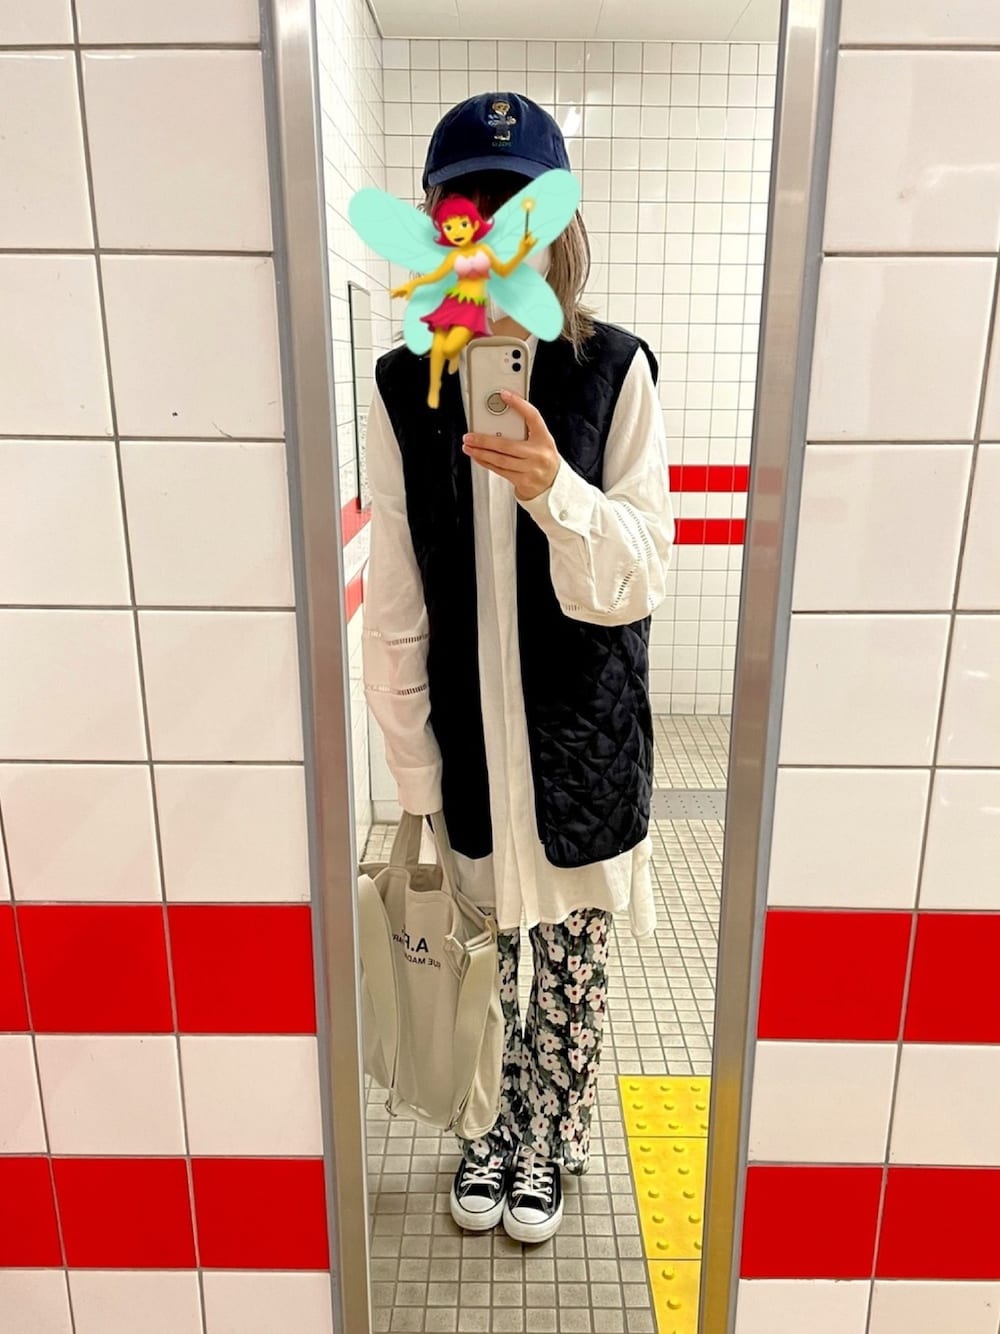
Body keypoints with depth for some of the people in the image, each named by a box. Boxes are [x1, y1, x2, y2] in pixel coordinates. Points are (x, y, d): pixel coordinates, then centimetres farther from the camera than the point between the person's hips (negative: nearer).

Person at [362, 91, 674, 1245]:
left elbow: (639, 578, -11)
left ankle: (554, 1137, 44)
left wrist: (554, 490, -31)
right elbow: (395, 605, -3)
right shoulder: (404, 388, -4)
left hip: (582, 737, -1)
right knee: (481, 952, 19)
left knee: (571, 959, 16)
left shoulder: (614, 372, -9)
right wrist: (412, 775, -3)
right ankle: (502, 1119, 47)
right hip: (466, 735, 2)